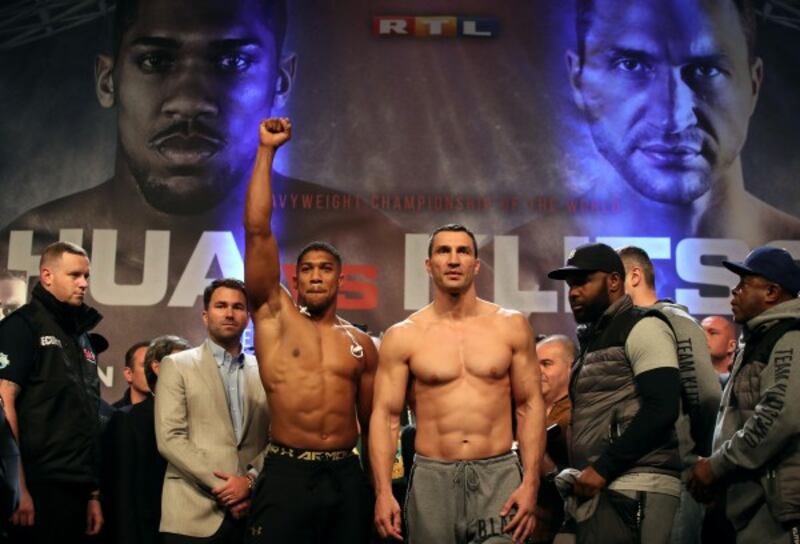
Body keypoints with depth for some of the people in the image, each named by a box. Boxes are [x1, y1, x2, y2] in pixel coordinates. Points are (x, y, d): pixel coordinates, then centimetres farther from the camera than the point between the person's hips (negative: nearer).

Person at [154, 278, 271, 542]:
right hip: (194, 515, -2)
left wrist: (250, 481, -10)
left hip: (251, 513, 3)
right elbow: (169, 439, -6)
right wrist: (221, 487, -11)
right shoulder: (176, 365, 4)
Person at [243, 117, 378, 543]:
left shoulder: (361, 344, 10)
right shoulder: (275, 315, 4)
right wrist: (266, 151, -4)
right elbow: (257, 231, -4)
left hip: (346, 477, 3)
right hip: (286, 475, -2)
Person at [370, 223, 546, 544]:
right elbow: (386, 415, 0)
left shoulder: (511, 326, 4)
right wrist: (383, 490, -10)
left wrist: (530, 482, -4)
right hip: (432, 477, 0)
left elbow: (529, 406, 5)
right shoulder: (403, 337, 1)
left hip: (499, 473, 0)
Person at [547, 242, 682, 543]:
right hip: (601, 486, 8)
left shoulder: (643, 327, -4)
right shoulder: (594, 339, 22)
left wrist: (603, 468, -17)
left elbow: (662, 410, -16)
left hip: (636, 487, -8)